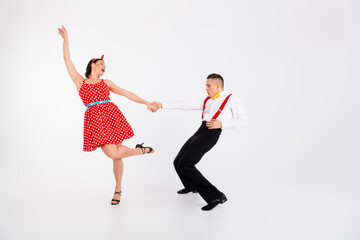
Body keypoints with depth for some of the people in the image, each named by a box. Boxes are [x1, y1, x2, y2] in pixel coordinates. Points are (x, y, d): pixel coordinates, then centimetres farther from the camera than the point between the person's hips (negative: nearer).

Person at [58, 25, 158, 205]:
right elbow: (67, 60, 11)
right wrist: (66, 39, 10)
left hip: (112, 116, 2)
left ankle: (118, 189, 22)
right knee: (112, 154, -16)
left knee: (117, 155, 0)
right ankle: (142, 150, 13)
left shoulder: (106, 82, 20)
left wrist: (146, 103, 12)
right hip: (95, 120, -2)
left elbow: (127, 94, 17)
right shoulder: (79, 81, 15)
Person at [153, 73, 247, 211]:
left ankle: (215, 196, -10)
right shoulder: (206, 101, 23)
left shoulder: (231, 99, 6)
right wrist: (162, 105, 14)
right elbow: (185, 105, 19)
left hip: (210, 134, -8)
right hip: (199, 132, 8)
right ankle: (192, 187, 45)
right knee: (178, 163, 16)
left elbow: (243, 120, -4)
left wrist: (222, 124, -15)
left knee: (184, 165, -17)